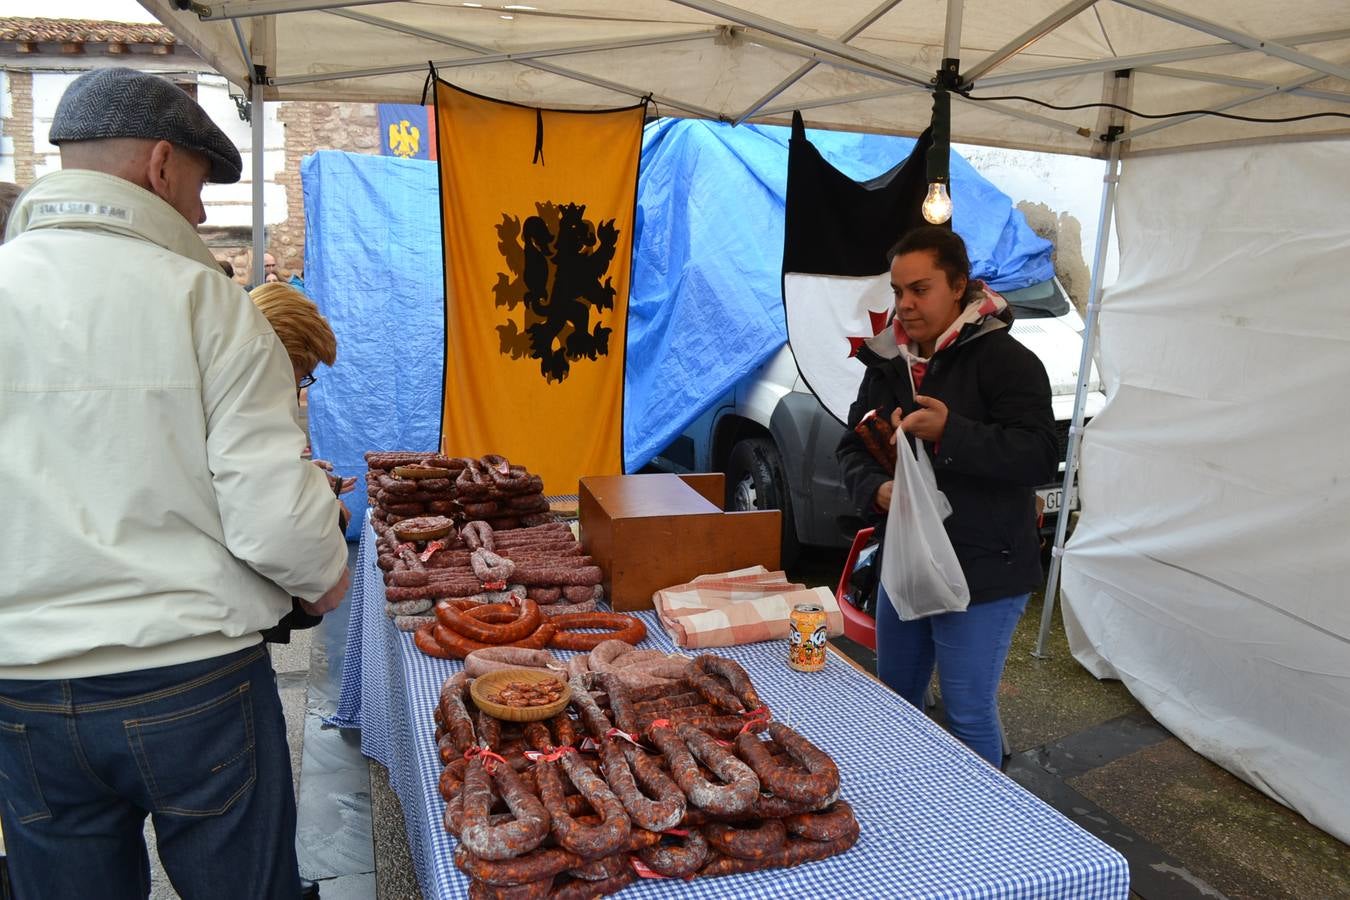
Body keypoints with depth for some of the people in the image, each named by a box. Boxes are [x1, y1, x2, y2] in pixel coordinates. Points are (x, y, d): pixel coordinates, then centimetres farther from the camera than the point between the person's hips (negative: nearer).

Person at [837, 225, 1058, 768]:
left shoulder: (1003, 358, -13)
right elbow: (852, 447, 10)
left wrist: (950, 432, -33)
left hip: (982, 573, -7)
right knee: (894, 702, 21)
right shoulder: (887, 363, 8)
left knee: (969, 717, 1)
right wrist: (876, 489, -12)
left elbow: (1040, 457, -21)